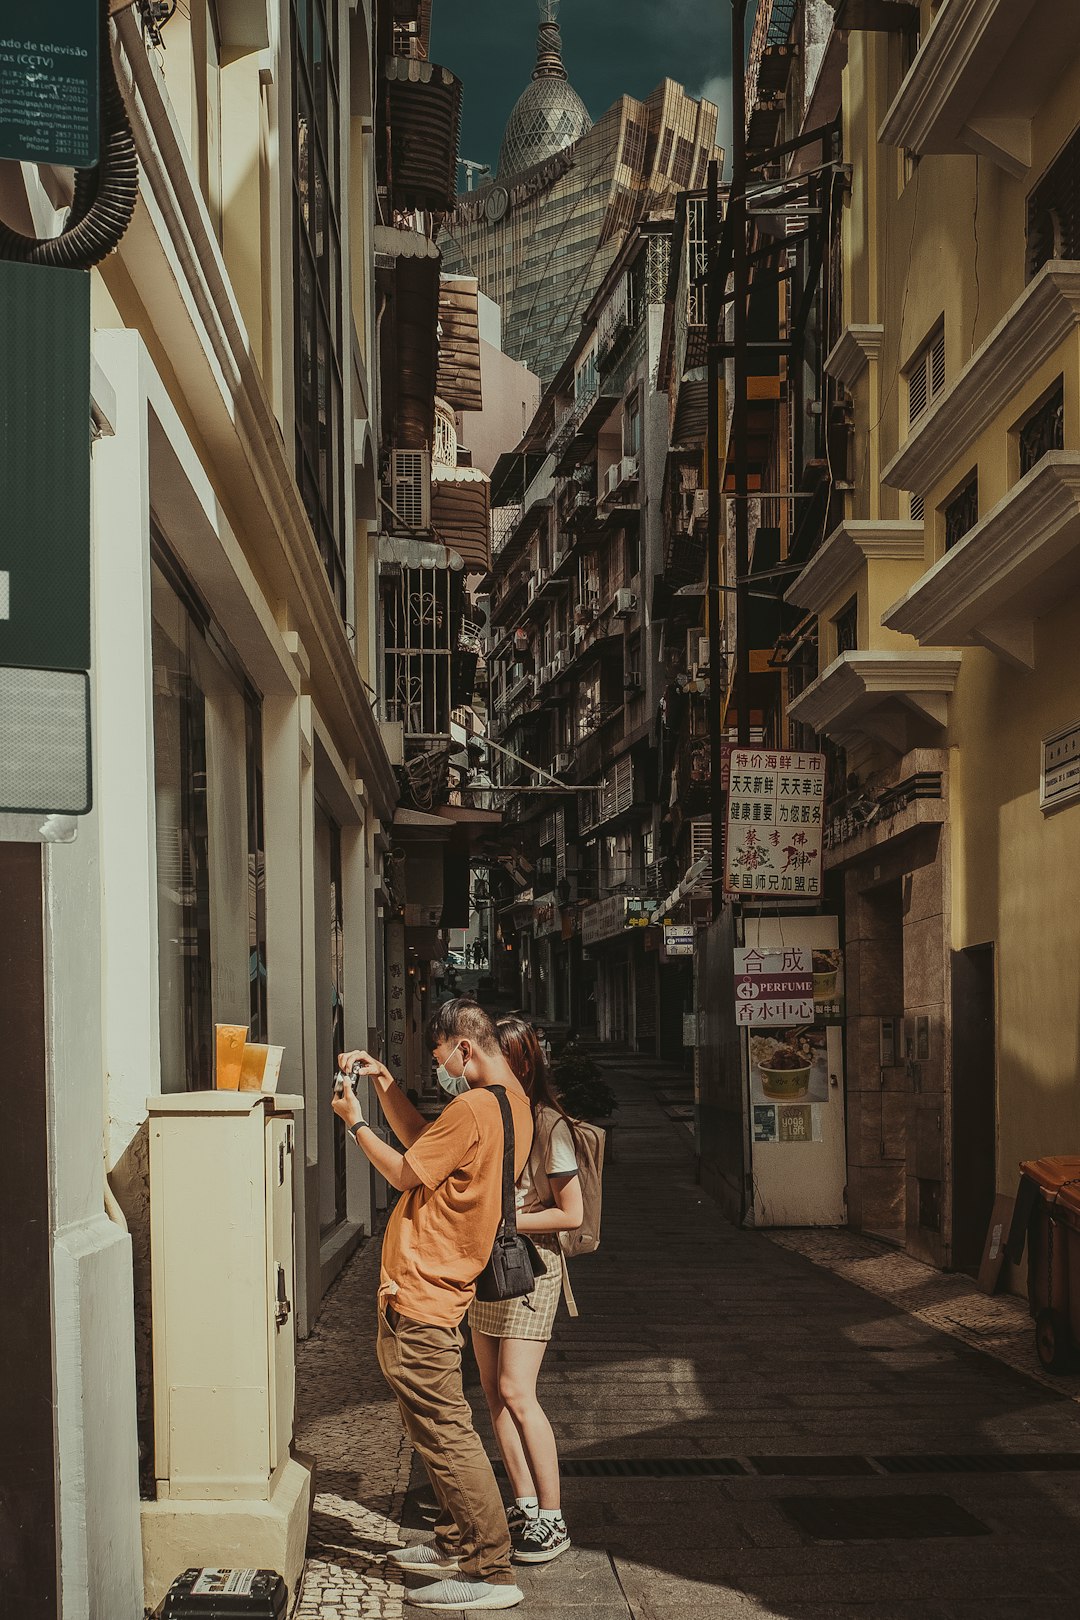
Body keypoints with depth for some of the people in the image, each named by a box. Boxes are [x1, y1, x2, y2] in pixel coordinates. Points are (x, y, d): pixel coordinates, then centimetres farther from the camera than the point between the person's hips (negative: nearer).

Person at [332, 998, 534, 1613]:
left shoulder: (472, 1109, -20)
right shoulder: (517, 1105, 11)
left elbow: (406, 1173, -11)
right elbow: (424, 1142, 21)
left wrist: (356, 1122, 3)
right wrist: (383, 1081, 14)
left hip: (418, 1295, -10)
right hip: (436, 1293, 10)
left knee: (446, 1435, -6)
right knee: (440, 1431, 21)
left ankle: (493, 1574, -4)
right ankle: (458, 1544, 32)